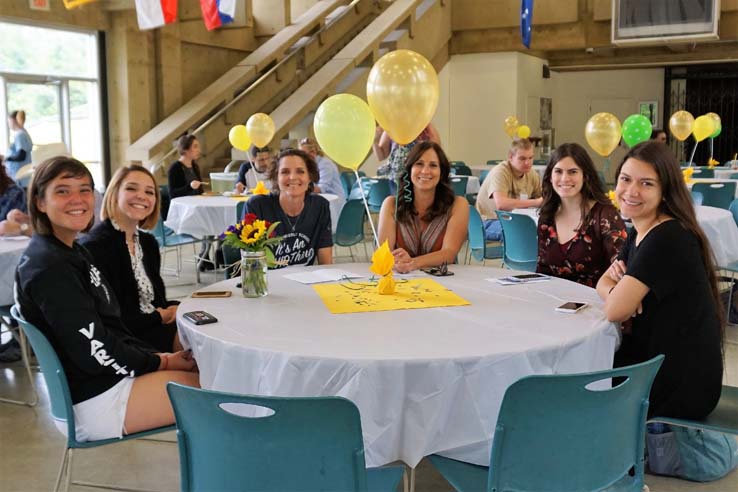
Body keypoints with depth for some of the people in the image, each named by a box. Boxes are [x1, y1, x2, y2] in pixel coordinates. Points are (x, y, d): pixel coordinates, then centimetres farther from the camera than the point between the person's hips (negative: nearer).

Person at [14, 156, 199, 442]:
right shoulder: (49, 267, -20)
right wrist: (160, 362, -9)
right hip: (93, 404, -9)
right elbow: (94, 352, -21)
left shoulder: (74, 252, 10)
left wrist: (158, 356, 1)